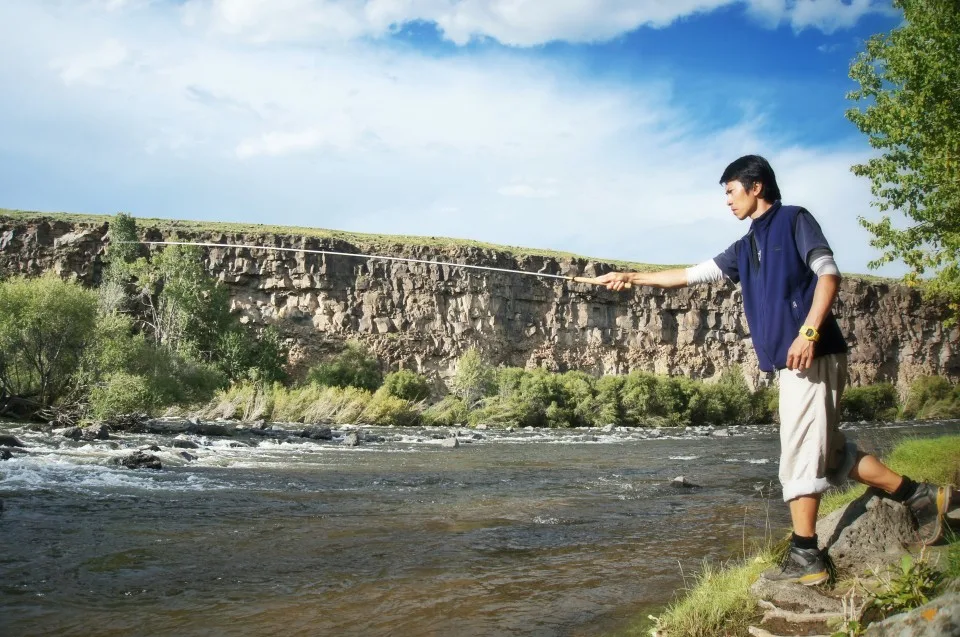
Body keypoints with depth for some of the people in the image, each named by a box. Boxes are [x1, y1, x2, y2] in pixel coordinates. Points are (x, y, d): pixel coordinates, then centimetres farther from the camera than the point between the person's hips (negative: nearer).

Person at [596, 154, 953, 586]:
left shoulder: (794, 220, 0)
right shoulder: (746, 249, 22)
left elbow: (828, 273, -11)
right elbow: (692, 275, 25)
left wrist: (809, 332, -22)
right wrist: (631, 278, 23)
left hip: (812, 356, -8)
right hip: (789, 362, 8)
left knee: (800, 453, -8)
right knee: (829, 451, 10)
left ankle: (804, 557, -4)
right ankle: (919, 496, 18)